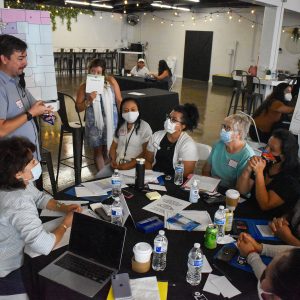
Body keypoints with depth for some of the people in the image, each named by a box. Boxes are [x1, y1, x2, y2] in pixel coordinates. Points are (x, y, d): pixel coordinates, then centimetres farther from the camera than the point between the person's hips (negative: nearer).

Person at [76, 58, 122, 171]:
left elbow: (119, 101, 0)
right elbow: (79, 108, 0)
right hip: (94, 123, 0)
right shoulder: (84, 86, -2)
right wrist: (89, 101, -18)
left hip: (110, 121, 0)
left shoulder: (111, 81, -3)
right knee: (98, 150, 9)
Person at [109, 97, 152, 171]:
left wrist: (130, 164, -18)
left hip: (134, 167, -5)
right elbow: (113, 147, 18)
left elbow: (146, 152, -11)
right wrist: (113, 160, -1)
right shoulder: (120, 126, 13)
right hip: (118, 165, 5)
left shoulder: (145, 127, -5)